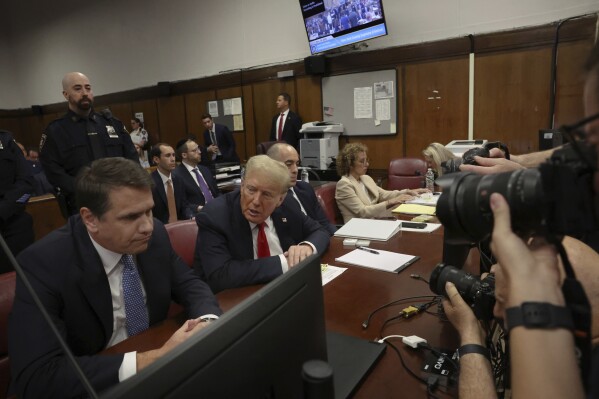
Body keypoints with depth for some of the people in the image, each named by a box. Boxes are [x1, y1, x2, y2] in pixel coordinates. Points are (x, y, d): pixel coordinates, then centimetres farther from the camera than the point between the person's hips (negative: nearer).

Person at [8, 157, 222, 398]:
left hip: (157, 371, 4)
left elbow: (190, 285, 1)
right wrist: (152, 359, -33)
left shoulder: (155, 235, -10)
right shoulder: (43, 263, -21)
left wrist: (208, 322, -20)